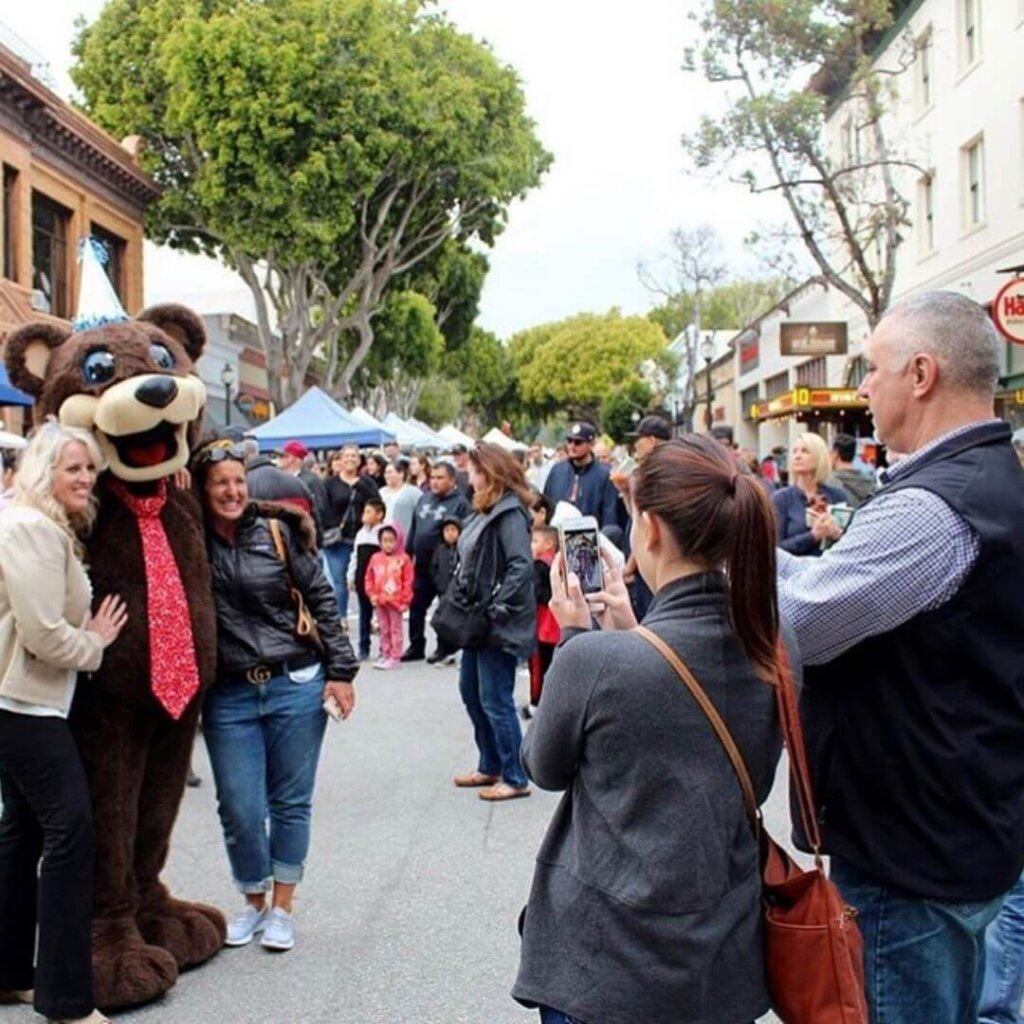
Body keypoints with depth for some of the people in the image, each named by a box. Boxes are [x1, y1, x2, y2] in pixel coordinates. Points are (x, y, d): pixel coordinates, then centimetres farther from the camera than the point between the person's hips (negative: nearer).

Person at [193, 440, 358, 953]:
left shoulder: (279, 532, -2)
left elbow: (321, 600, 1)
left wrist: (341, 670, -2)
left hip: (296, 685, 0)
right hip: (229, 695, 1)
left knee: (290, 801, 8)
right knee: (240, 809, 4)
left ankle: (282, 907, 23)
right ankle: (253, 902, 27)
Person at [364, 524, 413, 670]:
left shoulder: (403, 559, -8)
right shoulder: (376, 558, 5)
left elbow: (408, 581, -9)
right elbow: (369, 578, 9)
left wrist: (405, 601, -10)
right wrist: (372, 594, -2)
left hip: (396, 601, -5)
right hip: (380, 601, 5)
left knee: (395, 629, 4)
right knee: (384, 630, 14)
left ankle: (395, 657, 8)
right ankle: (385, 655, 23)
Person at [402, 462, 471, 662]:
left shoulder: (460, 503, -10)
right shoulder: (424, 499, 13)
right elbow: (413, 529, 19)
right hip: (422, 565, 7)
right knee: (416, 606, 11)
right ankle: (416, 647, 23)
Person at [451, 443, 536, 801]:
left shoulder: (509, 512, -16)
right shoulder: (484, 510, 11)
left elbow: (521, 566, -23)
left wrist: (496, 609, -21)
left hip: (498, 624, -10)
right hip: (477, 620, 10)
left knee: (495, 701, -2)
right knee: (470, 691, 18)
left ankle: (515, 778, 10)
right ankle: (490, 766, 32)